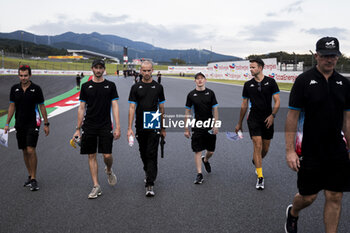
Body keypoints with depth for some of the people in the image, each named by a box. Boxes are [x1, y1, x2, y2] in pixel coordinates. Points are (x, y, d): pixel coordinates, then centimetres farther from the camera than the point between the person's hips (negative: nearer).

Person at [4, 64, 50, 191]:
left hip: (33, 124, -4)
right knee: (24, 151, 10)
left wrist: (46, 124, -1)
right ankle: (30, 176, 24)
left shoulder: (36, 88, -4)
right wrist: (7, 123, 6)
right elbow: (12, 106, 10)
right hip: (19, 124, 4)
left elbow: (42, 106, 0)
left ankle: (33, 179, -4)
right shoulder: (14, 88, 5)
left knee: (31, 150, -12)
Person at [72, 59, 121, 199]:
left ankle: (109, 171, 29)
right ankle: (96, 186, 12)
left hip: (105, 126, -1)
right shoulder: (86, 86, 6)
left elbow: (115, 106, -1)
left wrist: (117, 127, -9)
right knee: (92, 156, 3)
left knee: (107, 156, -6)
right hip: (89, 127, 2)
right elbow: (81, 108, 8)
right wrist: (78, 129, 5)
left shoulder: (110, 85, 3)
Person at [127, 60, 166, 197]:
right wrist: (129, 128, -10)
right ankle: (147, 172, 42)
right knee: (143, 153, 15)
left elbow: (161, 108, 9)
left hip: (154, 127, -1)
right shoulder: (136, 87, 3)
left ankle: (150, 185, -7)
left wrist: (162, 128, 8)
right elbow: (132, 108, -2)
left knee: (152, 154, -7)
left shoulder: (158, 87, 5)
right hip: (140, 127, 2)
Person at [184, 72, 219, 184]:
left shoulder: (210, 93, 2)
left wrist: (216, 125, -4)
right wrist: (186, 129, 1)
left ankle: (205, 160, 43)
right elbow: (187, 112, 3)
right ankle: (199, 174, 5)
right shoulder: (191, 94, 0)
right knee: (198, 151, -3)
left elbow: (215, 110, 3)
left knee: (211, 151, 9)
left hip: (210, 125, 1)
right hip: (197, 126, -1)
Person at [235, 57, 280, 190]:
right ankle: (260, 177, -7)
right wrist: (239, 123, 13)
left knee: (265, 149, 9)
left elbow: (277, 101, -2)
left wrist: (272, 115, -18)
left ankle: (255, 162, 42)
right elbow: (244, 105, 11)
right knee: (257, 146, -12)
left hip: (267, 120, 1)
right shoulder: (248, 85, 4)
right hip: (254, 119, 0)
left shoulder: (270, 82, 0)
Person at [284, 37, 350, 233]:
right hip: (310, 152, -4)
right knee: (308, 196, 7)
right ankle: (292, 213, 40)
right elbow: (292, 116, -9)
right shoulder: (304, 81, -7)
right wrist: (290, 150, -13)